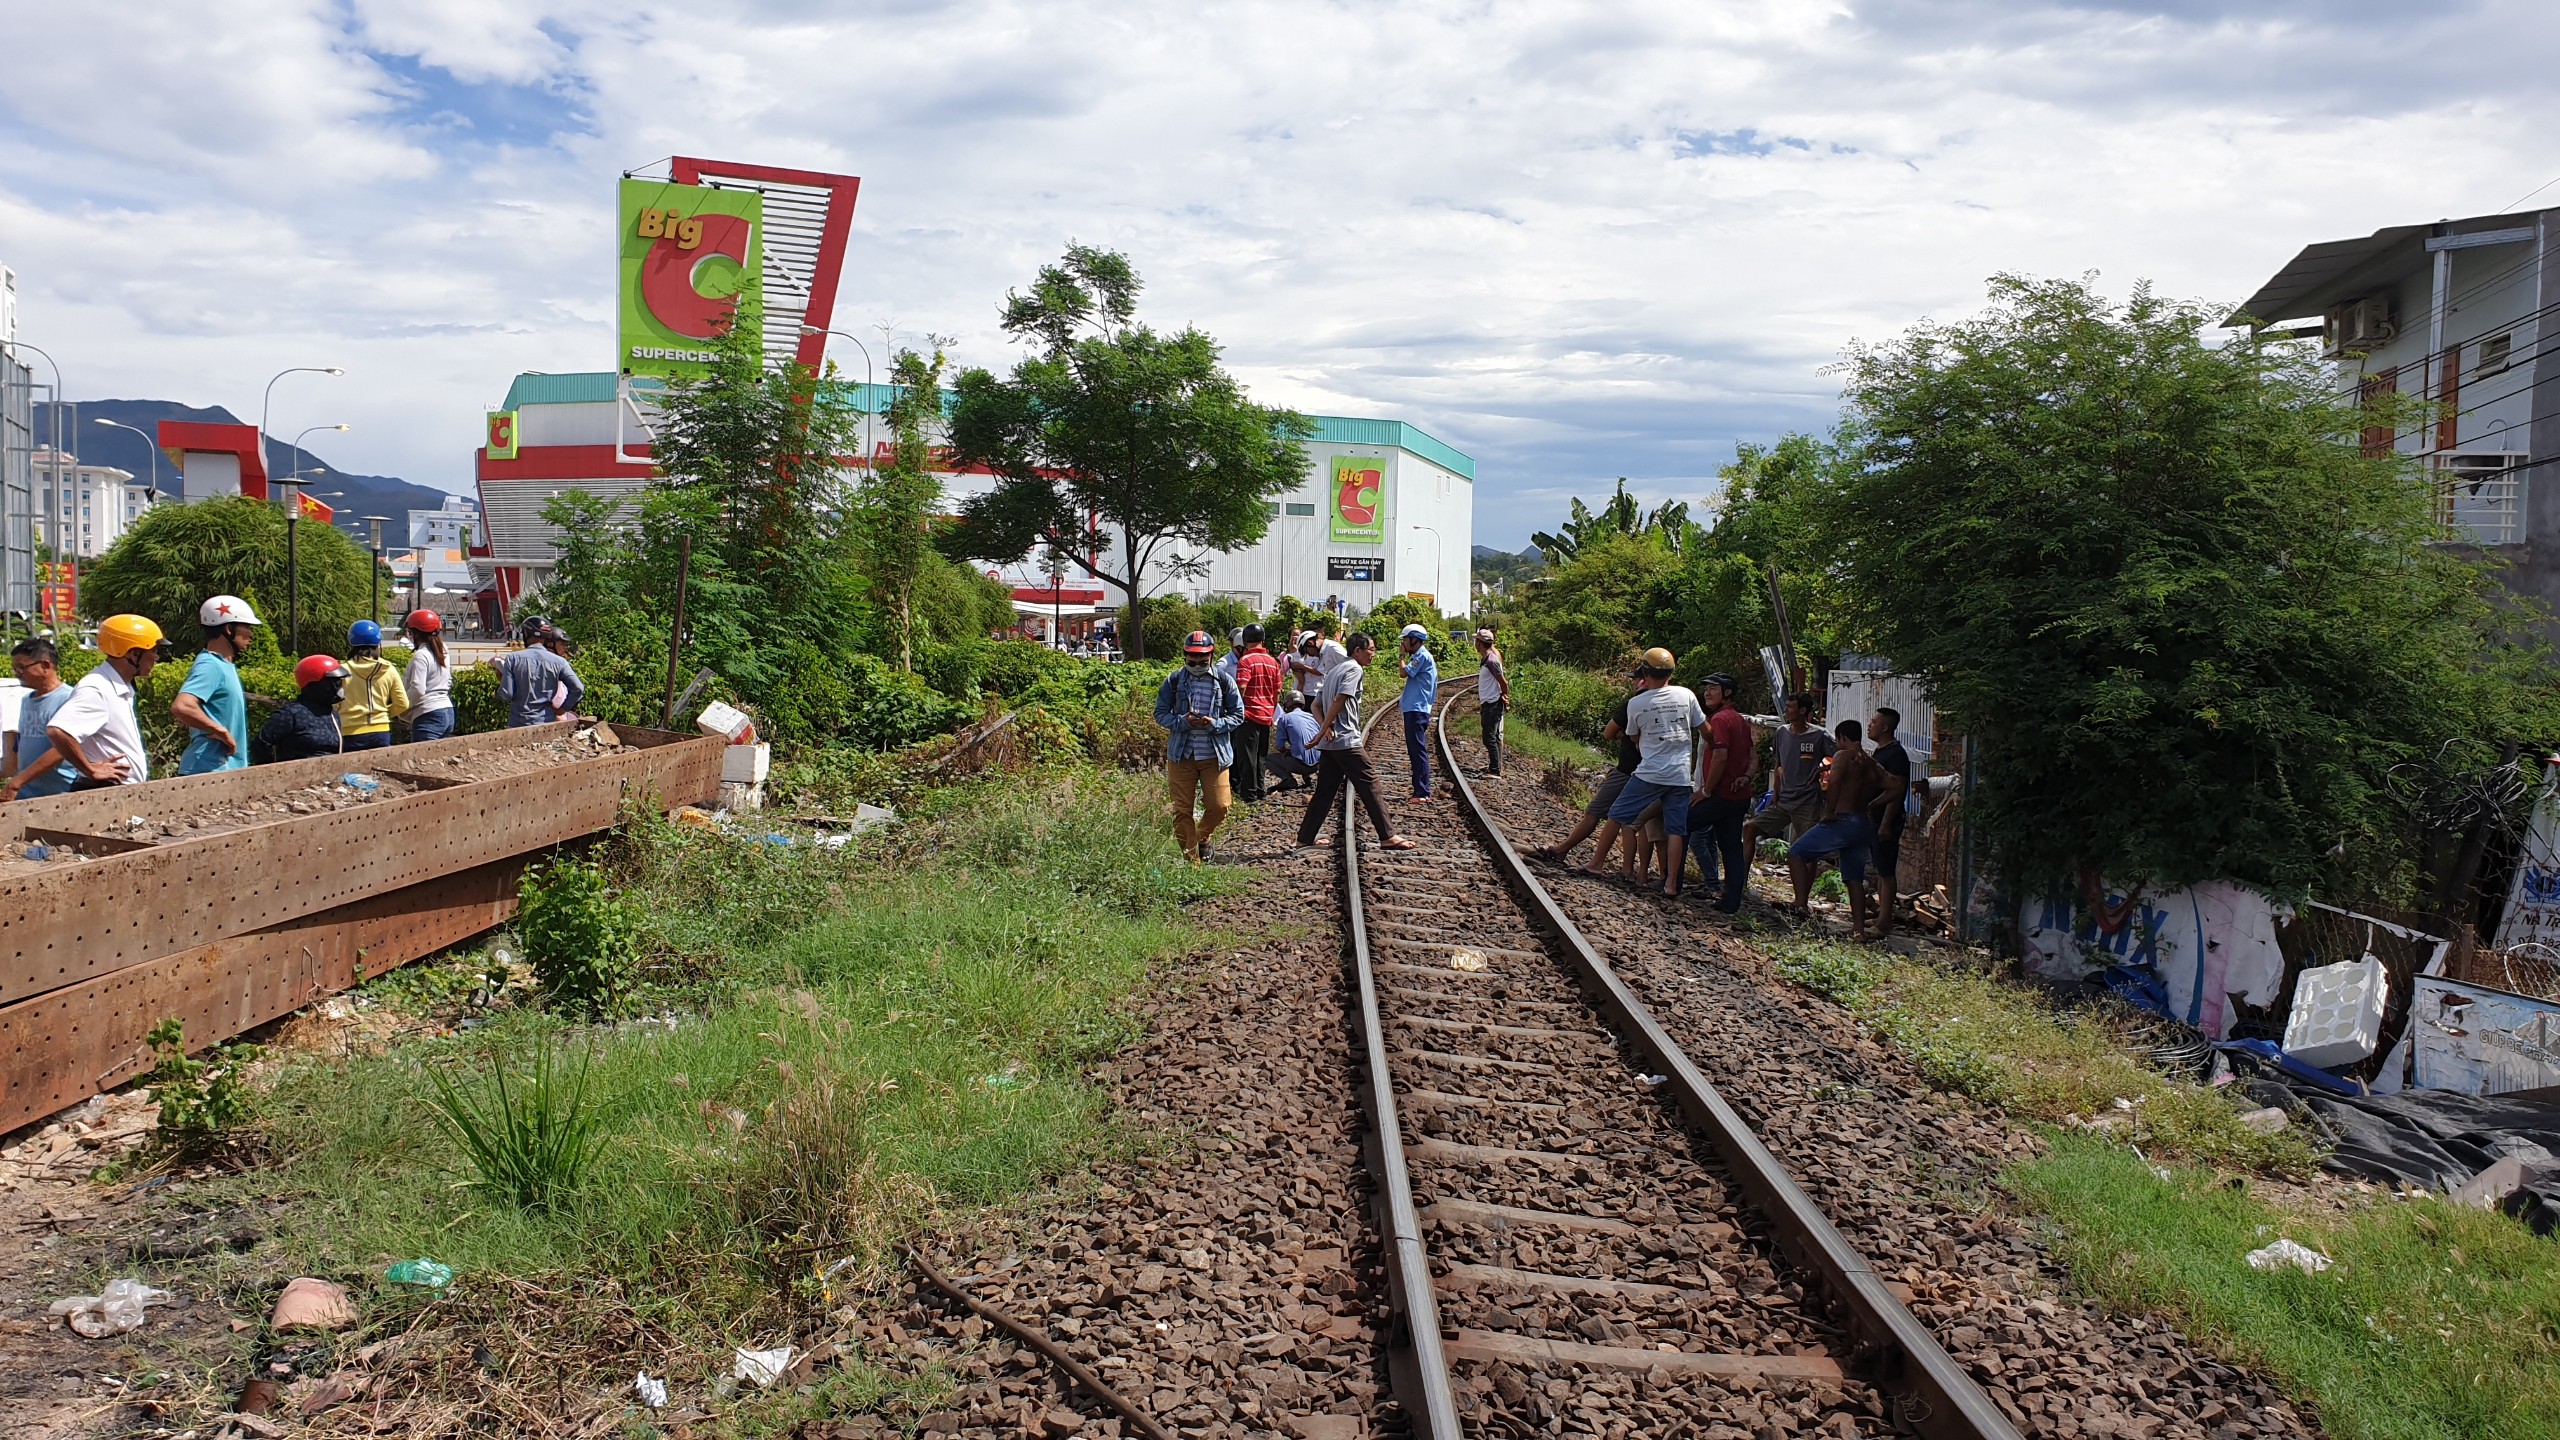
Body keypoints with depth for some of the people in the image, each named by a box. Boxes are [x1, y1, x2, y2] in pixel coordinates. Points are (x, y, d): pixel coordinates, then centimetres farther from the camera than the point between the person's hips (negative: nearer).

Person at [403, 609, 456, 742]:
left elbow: (417, 690, -17)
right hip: (448, 712, 9)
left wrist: (404, 712, -6)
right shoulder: (442, 653, 16)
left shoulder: (421, 655, -10)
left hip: (429, 717, -9)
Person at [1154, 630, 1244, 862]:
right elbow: (1160, 714, 3)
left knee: (1218, 806, -1)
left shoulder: (1224, 681, 0)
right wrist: (1183, 721, -17)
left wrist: (1215, 724, -15)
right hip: (1181, 755, 0)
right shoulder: (1173, 681, 0)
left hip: (1214, 755, 0)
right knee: (1182, 809, 2)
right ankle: (1191, 858, 14)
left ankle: (1202, 837, 31)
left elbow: (1238, 715, 4)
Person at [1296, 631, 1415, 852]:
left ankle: (1305, 839, 11)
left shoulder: (1335, 670, 22)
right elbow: (1339, 701, -19)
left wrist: (1325, 728, -1)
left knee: (1325, 790, 11)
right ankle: (1387, 836, -4)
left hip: (1329, 742, 9)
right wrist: (1324, 730, -16)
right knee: (1369, 783, -5)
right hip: (1347, 741, -9)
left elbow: (1316, 705, 16)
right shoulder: (1355, 669, -7)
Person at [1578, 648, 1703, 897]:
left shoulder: (1636, 703, -6)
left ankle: (1597, 863, 22)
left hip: (1648, 773, -2)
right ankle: (1671, 883, 2)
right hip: (1680, 776, 2)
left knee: (1616, 816, 13)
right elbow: (1704, 729, 9)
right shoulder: (1686, 695, -2)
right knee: (1676, 830, 5)